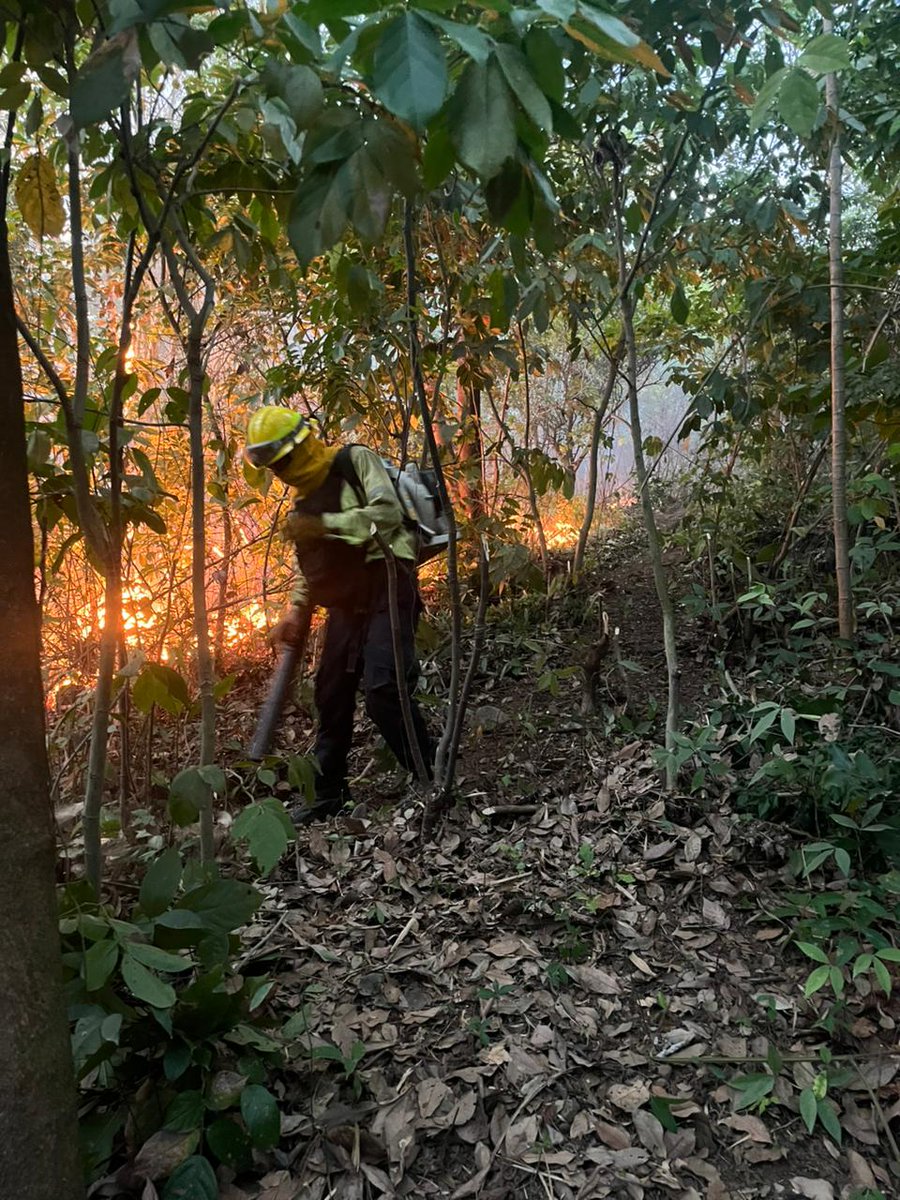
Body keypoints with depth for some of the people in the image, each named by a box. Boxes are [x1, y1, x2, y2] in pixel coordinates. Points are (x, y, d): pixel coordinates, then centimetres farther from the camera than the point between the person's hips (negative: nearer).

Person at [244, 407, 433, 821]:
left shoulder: (355, 461, -4)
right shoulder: (302, 499, 19)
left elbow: (387, 512, -20)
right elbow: (306, 566, 24)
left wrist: (323, 525, -20)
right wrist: (296, 612, 10)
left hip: (386, 588, -8)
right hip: (345, 603, 8)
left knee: (384, 688, -20)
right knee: (332, 695, 8)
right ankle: (328, 793, 20)